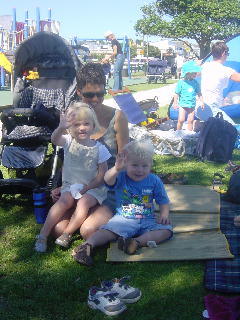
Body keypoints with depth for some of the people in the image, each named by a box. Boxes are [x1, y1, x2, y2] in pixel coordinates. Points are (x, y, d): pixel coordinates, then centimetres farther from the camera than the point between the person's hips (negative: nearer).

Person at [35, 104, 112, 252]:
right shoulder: (69, 141, -1)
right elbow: (55, 140, -26)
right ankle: (43, 234, -18)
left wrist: (86, 188, -13)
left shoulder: (99, 148, -4)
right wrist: (61, 128, -49)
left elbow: (102, 175, -3)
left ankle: (66, 234, -18)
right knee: (64, 201, -24)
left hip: (93, 188, -1)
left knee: (84, 202, -28)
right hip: (70, 185, 1)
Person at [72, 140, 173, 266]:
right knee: (108, 230, -26)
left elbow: (163, 201, 7)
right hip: (123, 219, -2)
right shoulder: (121, 177, -6)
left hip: (148, 220, 2)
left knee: (166, 230, -22)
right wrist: (116, 169, -51)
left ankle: (137, 242, -37)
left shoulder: (154, 180, 1)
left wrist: (164, 214, -14)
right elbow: (108, 180, -30)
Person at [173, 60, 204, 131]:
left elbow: (199, 93, 12)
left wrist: (201, 101, 9)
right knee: (181, 120, -7)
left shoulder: (195, 83, 2)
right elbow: (177, 93, -5)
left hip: (192, 105, 4)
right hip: (183, 105, -3)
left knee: (190, 120, 7)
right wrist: (175, 103, -7)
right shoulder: (181, 82, -10)